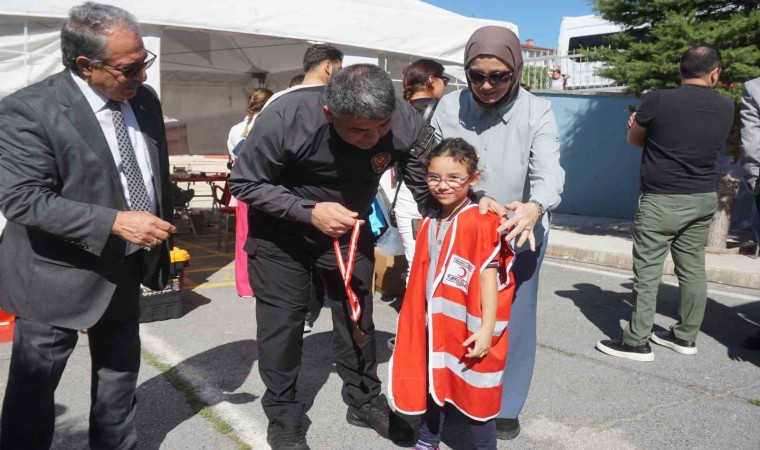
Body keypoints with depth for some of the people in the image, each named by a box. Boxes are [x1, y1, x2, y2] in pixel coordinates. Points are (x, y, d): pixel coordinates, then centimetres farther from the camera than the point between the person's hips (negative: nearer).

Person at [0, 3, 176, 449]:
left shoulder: (145, 99, 0)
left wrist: (163, 236, 13)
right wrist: (114, 222, -31)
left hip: (125, 271, 6)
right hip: (58, 276, -6)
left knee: (120, 378, 21)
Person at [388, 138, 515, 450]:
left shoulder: (481, 223, -18)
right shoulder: (429, 223, 6)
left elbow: (489, 276, -17)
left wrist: (487, 328, -18)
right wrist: (419, 318, 16)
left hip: (469, 328, -7)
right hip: (434, 323, 7)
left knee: (475, 392, 7)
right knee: (433, 384, 22)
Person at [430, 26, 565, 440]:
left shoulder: (537, 112, -11)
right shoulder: (449, 107, -7)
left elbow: (549, 171, -25)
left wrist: (535, 208, -45)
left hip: (519, 234, -1)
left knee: (512, 320, 9)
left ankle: (504, 406, 29)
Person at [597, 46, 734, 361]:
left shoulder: (659, 100, -13)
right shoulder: (726, 107, 3)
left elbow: (633, 139, 2)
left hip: (662, 201, -6)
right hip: (703, 199, 6)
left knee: (647, 272, -1)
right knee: (693, 270, 12)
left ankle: (637, 342, 3)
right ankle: (685, 336, 23)